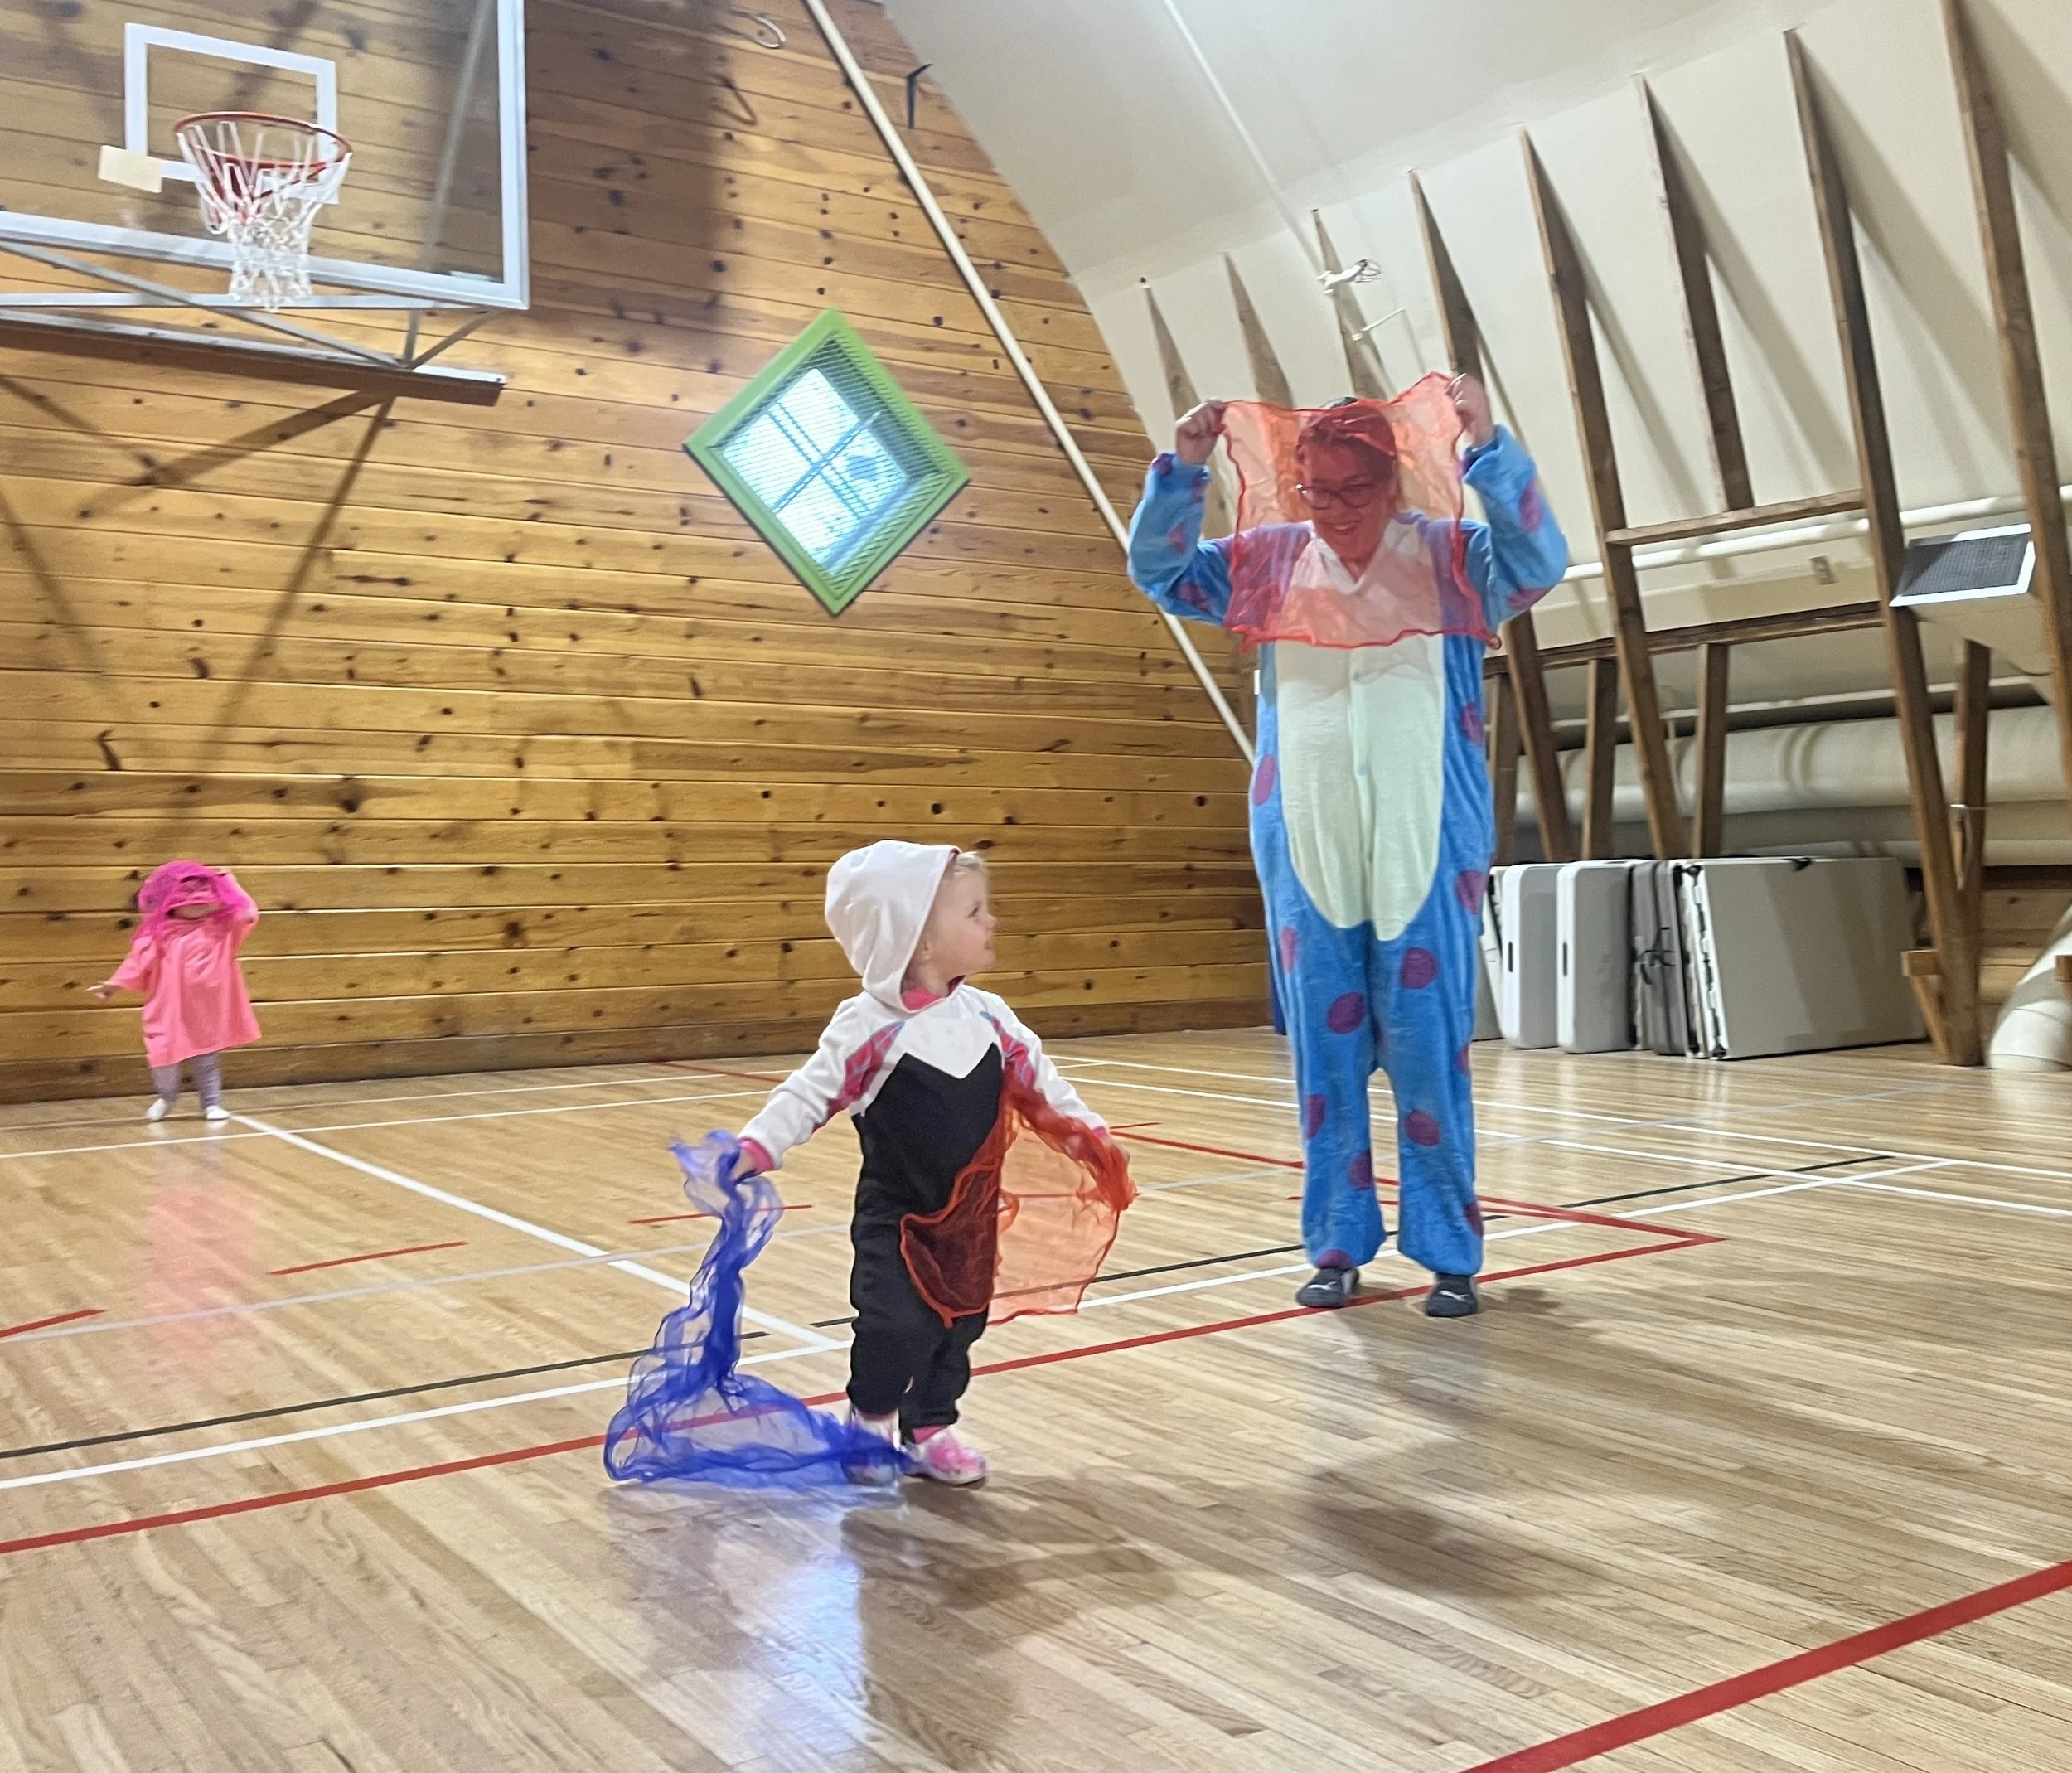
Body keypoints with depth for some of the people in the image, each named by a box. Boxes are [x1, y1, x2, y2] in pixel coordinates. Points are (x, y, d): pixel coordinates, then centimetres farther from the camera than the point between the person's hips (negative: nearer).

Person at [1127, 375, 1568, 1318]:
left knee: (1428, 1045, 1)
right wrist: (1182, 469, -5)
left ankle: (1449, 1251, 11)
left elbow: (1538, 561, -15)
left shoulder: (1450, 555, 1)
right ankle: (1338, 1244, 17)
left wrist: (1487, 447, -23)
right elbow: (1159, 570, 8)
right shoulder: (1269, 561, 8)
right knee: (1324, 1047, 7)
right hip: (1305, 844, 3)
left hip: (1424, 843, -2)